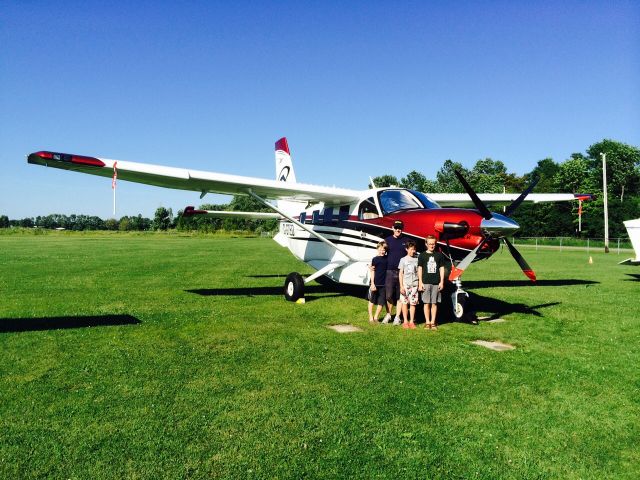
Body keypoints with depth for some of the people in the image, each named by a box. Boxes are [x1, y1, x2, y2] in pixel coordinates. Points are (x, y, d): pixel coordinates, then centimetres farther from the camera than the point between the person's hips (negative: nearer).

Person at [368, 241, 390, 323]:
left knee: (381, 302, 5)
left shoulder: (387, 258, 4)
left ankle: (376, 317, 18)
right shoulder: (375, 259, -3)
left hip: (383, 284, 3)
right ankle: (371, 317, 18)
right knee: (372, 301, 8)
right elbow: (372, 272, -3)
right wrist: (372, 284, -8)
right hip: (375, 284, -3)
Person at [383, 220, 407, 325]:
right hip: (390, 271, 0)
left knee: (400, 296, 4)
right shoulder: (387, 240, 9)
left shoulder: (406, 241, 8)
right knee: (388, 295, -1)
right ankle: (388, 314, 17)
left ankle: (397, 317, 13)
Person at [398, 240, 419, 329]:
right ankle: (405, 321, 9)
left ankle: (412, 321, 9)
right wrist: (401, 286, -4)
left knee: (413, 303, 2)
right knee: (404, 302, 1)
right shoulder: (403, 260, 4)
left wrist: (420, 284, 5)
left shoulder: (417, 259, 8)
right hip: (405, 284, -1)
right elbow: (401, 273, 3)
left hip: (414, 284, 1)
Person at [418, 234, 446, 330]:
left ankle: (433, 322, 11)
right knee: (427, 303, 1)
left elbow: (441, 269, 10)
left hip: (436, 283, 1)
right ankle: (427, 322, 9)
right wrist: (420, 282, -2)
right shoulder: (422, 255, 4)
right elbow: (420, 269, 4)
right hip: (426, 282, -1)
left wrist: (442, 282, 4)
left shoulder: (439, 255, 8)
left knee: (434, 303, 4)